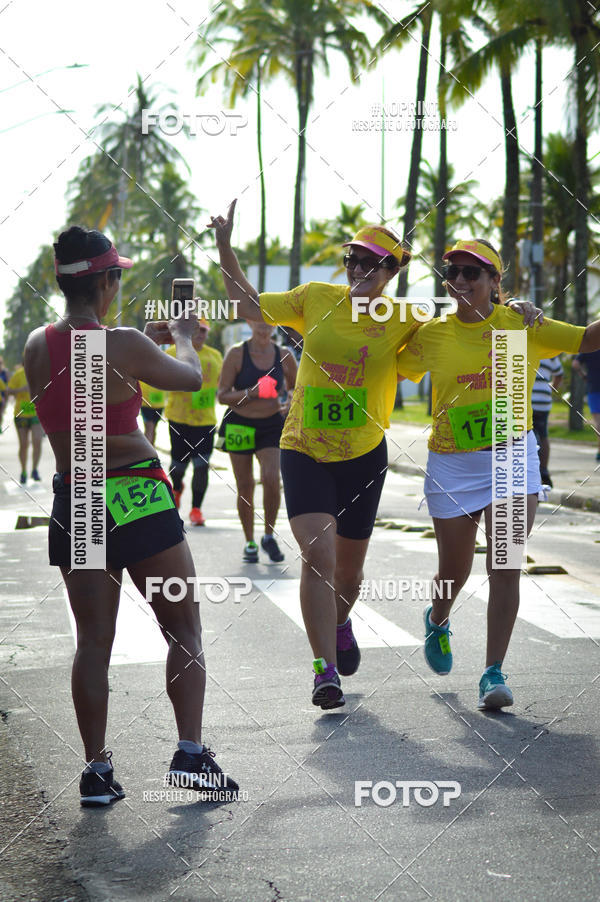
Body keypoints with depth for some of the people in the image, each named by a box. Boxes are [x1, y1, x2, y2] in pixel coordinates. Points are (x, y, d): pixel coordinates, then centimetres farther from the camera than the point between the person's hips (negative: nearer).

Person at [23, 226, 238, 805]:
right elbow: (191, 378, 0)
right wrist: (182, 336, 21)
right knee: (184, 630, 7)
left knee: (93, 641, 10)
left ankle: (96, 770, 10)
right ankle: (190, 753, 2)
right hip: (138, 500, -5)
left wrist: (147, 340, 27)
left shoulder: (36, 347, 1)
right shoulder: (124, 346, -16)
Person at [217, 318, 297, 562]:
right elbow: (222, 395, -8)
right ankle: (249, 543, 18)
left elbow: (294, 387, 18)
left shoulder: (284, 356, 1)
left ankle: (269, 536, 2)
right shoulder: (237, 354, -6)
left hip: (272, 425, 1)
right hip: (240, 425, -1)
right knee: (245, 487, 4)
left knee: (271, 479, -18)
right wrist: (251, 393, -22)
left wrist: (290, 403, -3)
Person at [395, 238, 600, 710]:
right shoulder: (432, 335, 1)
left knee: (505, 566, -10)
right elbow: (397, 368, 17)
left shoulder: (522, 325, -3)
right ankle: (437, 621, 47)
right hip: (452, 465, 1)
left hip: (513, 457, -1)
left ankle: (494, 672, -3)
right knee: (455, 572, 12)